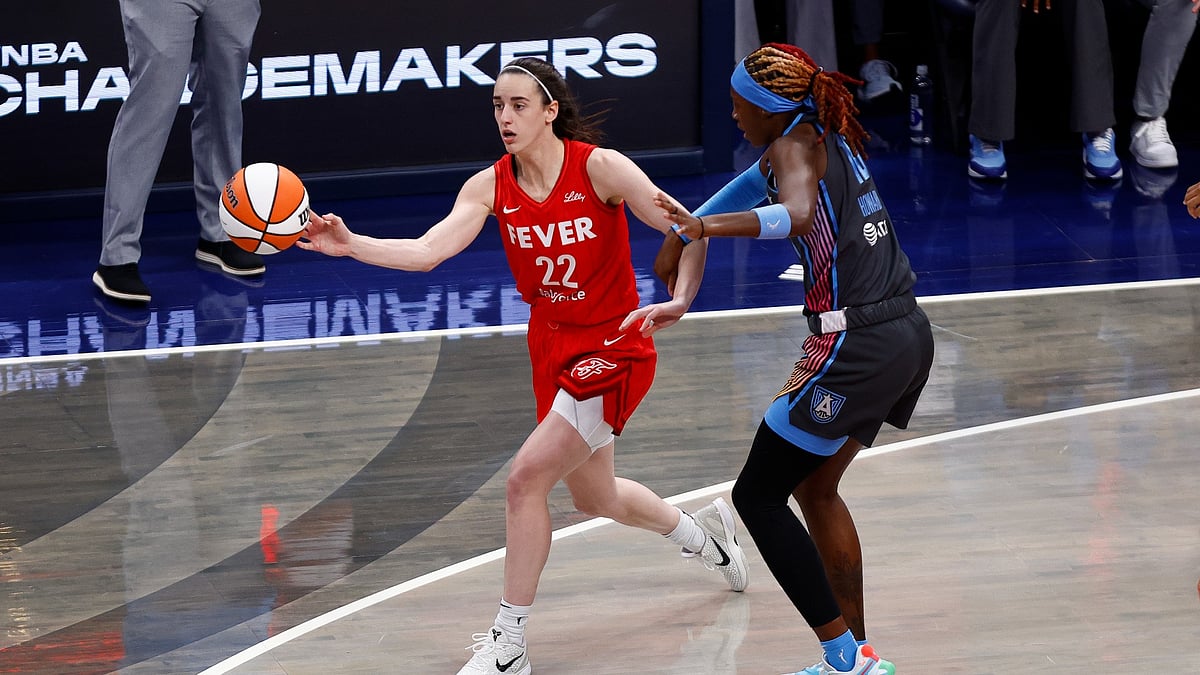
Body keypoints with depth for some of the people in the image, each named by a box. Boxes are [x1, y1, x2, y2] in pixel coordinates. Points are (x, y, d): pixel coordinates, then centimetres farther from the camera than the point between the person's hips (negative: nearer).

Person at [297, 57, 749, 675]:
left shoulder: (599, 168, -18)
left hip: (613, 351, -7)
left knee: (526, 476, -19)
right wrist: (351, 245, -33)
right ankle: (703, 531, 53)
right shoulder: (491, 186, -5)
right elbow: (428, 250, -17)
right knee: (595, 498, 22)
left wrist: (678, 302, -35)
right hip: (552, 352, 7)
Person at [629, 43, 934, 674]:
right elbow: (761, 179, 31)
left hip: (855, 348, -9)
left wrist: (706, 226, -46)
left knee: (757, 496, 0)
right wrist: (684, 233, 34)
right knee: (813, 488, 22)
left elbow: (797, 214, -34)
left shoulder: (797, 144, -13)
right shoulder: (829, 137, 14)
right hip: (908, 335, 9)